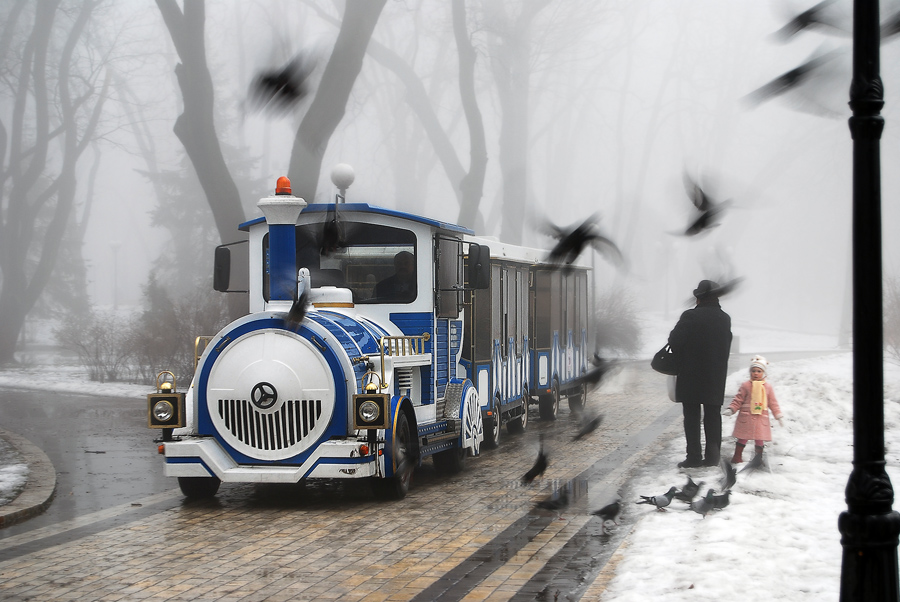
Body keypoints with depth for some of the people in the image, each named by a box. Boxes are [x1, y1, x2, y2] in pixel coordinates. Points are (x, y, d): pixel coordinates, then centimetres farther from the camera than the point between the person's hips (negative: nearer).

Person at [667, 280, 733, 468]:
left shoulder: (690, 317, -14)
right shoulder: (725, 319, 3)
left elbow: (674, 341, -13)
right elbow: (727, 347, 8)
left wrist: (680, 360, 5)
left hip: (691, 376, -4)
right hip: (716, 377, 4)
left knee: (691, 416, 1)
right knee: (713, 416, 10)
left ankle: (694, 456, -1)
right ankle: (712, 455, 8)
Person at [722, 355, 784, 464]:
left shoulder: (768, 387, 6)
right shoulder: (746, 386, 0)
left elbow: (773, 403, 11)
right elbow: (738, 400, 3)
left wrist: (778, 415, 8)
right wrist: (730, 409, -8)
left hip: (761, 418, 1)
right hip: (746, 417, -1)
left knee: (760, 438, 5)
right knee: (743, 438, 3)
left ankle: (759, 455, 22)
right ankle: (737, 456, 12)